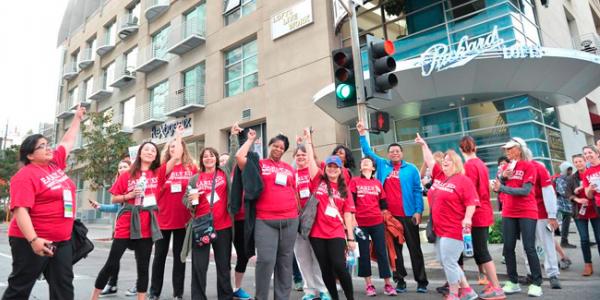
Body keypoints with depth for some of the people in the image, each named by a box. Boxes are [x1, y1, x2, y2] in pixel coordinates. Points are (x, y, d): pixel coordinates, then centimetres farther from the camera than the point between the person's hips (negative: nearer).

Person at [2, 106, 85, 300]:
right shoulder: (26, 175, -13)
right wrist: (33, 240, -28)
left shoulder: (56, 164, 9)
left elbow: (67, 142, 23)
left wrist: (77, 118, 28)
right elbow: (20, 210, -20)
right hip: (32, 242, -7)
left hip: (62, 241, 7)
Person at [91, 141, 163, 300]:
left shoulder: (158, 174, 5)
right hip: (125, 225, -1)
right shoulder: (127, 175, 3)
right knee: (111, 264, 6)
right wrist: (129, 196, -10)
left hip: (147, 227, 1)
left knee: (143, 266, 8)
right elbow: (114, 199, 8)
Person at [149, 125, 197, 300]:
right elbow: (175, 158, -19)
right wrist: (178, 135, -13)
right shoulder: (163, 167, 1)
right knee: (160, 256, 10)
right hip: (163, 218, 0)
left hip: (183, 219, 0)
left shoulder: (192, 168, 4)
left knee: (179, 256, 9)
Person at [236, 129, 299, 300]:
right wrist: (251, 140, 4)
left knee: (285, 261, 10)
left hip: (290, 220, 4)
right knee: (266, 260, -8)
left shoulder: (289, 169, 16)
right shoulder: (259, 164, 5)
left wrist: (298, 212, 16)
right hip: (265, 220, -4)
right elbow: (239, 157, -10)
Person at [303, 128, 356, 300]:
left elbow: (347, 214, 4)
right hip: (317, 232, 1)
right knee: (326, 269, 8)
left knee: (339, 265, -12)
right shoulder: (318, 181, 5)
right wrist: (308, 140, -2)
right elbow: (311, 160, -2)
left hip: (337, 233, 0)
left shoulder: (344, 189, 7)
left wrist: (351, 237, 0)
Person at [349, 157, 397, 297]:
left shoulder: (378, 183, 10)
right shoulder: (355, 181, 2)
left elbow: (383, 204, 13)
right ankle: (368, 284, 17)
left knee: (381, 252, 4)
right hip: (361, 223, -1)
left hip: (377, 223, 2)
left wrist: (385, 217, 7)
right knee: (364, 253, 6)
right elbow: (351, 202, -2)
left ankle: (388, 284, 12)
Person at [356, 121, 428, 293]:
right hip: (389, 215, 2)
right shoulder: (382, 165, 8)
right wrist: (362, 135, 6)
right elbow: (368, 152, 13)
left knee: (414, 248, 5)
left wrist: (418, 211, -10)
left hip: (408, 215, -2)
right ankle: (400, 280, 21)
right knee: (395, 248, 10)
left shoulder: (411, 169, 2)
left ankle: (421, 281, 15)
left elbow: (417, 191, -2)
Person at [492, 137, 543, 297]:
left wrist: (502, 188, -24)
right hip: (508, 213, 5)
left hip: (527, 213, -5)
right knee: (508, 248, 6)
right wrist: (503, 176, -9)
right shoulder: (506, 167, 10)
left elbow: (526, 191, -17)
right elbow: (498, 187, 7)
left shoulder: (528, 166, -7)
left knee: (529, 248, -3)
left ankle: (537, 284, 9)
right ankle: (513, 282, 16)